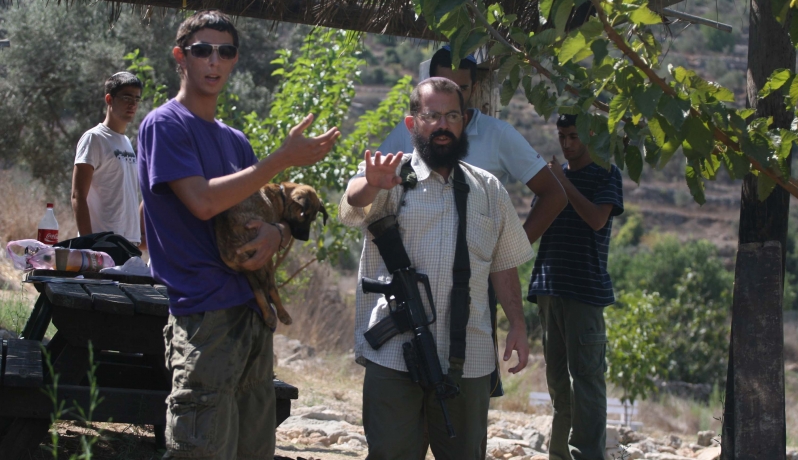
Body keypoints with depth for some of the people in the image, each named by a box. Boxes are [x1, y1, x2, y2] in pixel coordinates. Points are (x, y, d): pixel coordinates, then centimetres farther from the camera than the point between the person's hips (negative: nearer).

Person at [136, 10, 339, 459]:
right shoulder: (165, 126, -3)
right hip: (205, 316, -8)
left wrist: (277, 233, -7)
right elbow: (202, 200, -17)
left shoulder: (235, 141, 20)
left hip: (253, 314, 8)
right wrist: (284, 158, -14)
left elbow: (263, 215, 19)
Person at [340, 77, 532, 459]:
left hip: (468, 357, 3)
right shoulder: (391, 178, 2)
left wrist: (517, 325, 6)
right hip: (394, 352, -3)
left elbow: (504, 266, 17)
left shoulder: (488, 190, 15)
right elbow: (354, 204, -21)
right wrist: (371, 185, -44)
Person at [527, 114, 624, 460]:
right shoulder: (553, 173, 16)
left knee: (585, 375, -9)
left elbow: (597, 219, -15)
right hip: (550, 287, 6)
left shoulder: (605, 174, 0)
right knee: (557, 375, 11)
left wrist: (563, 183, -13)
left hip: (585, 289, -6)